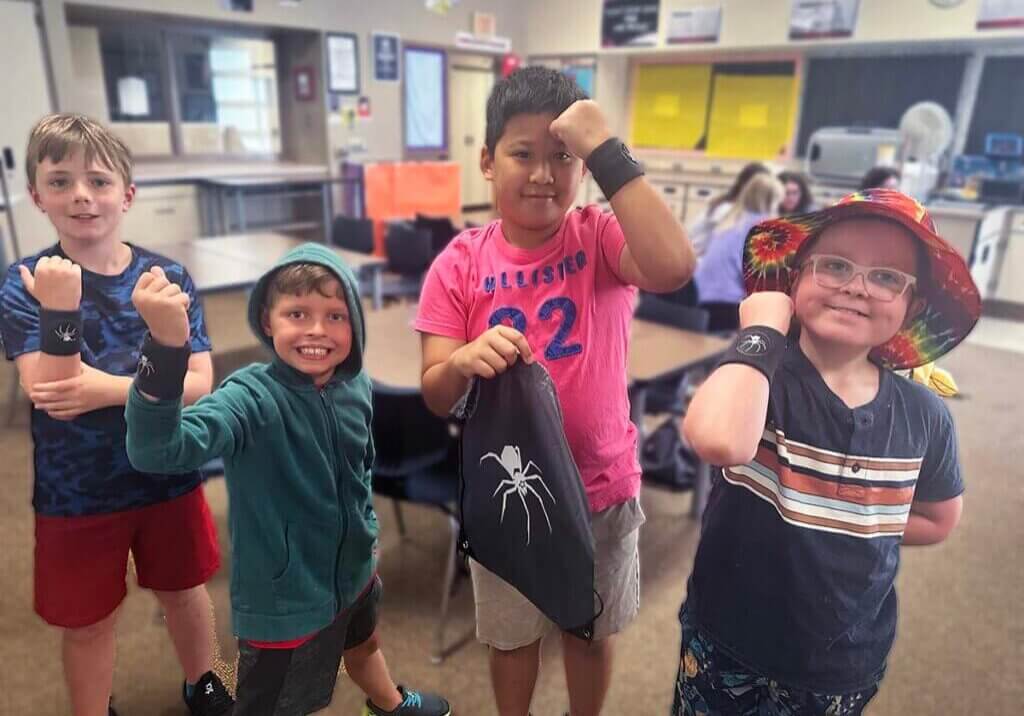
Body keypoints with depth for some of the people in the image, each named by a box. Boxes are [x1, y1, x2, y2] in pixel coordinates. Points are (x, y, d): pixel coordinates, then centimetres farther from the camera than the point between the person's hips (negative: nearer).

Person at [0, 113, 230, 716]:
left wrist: (112, 389, -27)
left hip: (168, 476, 2)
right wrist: (61, 311, -33)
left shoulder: (168, 277, -8)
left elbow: (199, 383, -13)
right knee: (89, 621, 16)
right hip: (75, 492, -1)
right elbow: (53, 397, -20)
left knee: (183, 591, 21)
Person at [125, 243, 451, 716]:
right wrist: (165, 346, -59)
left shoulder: (355, 386, -10)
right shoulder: (253, 397, -28)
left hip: (352, 571, 7)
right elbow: (156, 450, -46)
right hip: (282, 595, -6)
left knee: (363, 644, 34)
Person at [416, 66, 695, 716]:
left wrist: (608, 151, -31)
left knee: (592, 630, 24)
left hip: (601, 487, 0)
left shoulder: (600, 237, -13)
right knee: (513, 634, 24)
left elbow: (673, 267, -36)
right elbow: (435, 396, -10)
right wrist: (463, 363, -33)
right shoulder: (461, 262, -9)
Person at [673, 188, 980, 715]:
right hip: (726, 645, -2)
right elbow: (720, 441, -45)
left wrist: (854, 528, -5)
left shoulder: (922, 416, -9)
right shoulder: (759, 374, -21)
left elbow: (938, 520, 9)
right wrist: (761, 330, -32)